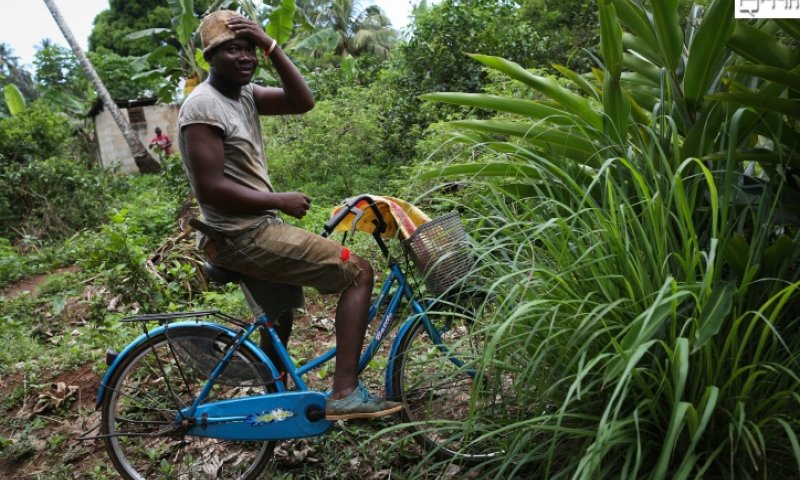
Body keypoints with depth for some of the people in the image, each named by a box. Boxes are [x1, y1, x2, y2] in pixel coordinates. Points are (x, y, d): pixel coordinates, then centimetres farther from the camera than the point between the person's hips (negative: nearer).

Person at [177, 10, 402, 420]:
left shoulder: (244, 93, 10)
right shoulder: (203, 106, -16)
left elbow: (303, 102, 1)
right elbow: (210, 189, -23)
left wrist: (272, 47, -7)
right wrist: (280, 201, -18)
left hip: (256, 231, 10)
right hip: (245, 236, -10)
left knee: (280, 320, 27)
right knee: (358, 272, -12)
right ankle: (345, 393, -10)